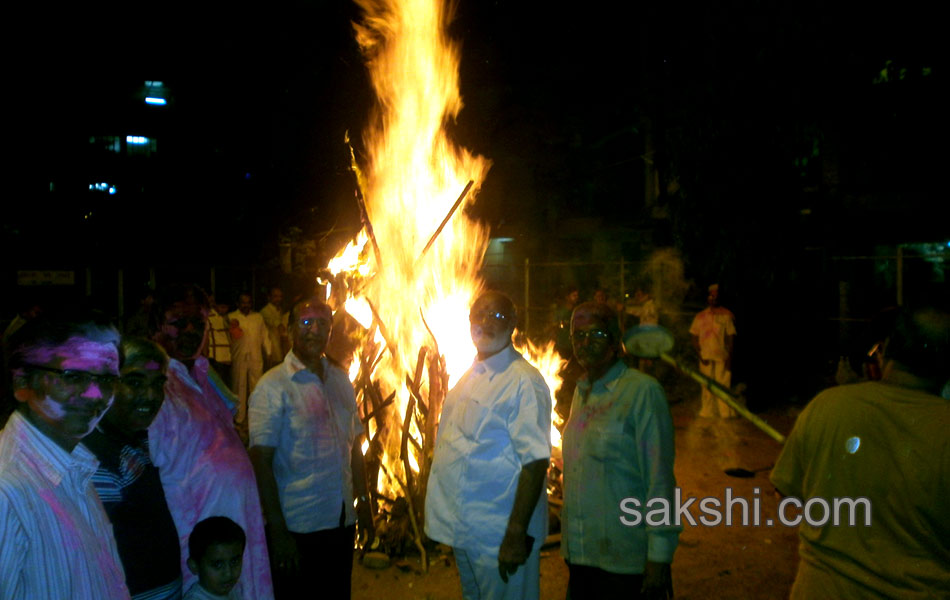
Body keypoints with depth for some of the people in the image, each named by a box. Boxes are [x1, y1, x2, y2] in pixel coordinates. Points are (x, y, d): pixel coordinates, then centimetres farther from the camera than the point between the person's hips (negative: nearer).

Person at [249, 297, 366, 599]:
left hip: (343, 522, 5)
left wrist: (363, 498, 10)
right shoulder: (273, 386, -11)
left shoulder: (341, 380, 7)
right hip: (296, 528, -5)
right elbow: (261, 461, -13)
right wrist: (277, 530, -16)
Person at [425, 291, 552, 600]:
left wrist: (517, 535, -23)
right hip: (464, 528, 8)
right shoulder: (470, 377, 10)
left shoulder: (524, 382, -17)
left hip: (499, 536, -8)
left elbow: (536, 461, -21)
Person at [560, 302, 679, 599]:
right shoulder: (581, 391, 8)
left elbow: (660, 480, -15)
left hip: (624, 561, -6)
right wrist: (570, 543, 15)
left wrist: (659, 557, -16)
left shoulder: (643, 391, -14)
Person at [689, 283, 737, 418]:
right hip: (706, 357, 2)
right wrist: (700, 355, -2)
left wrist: (729, 357, -5)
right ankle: (707, 412, 13)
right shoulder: (700, 316, 8)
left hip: (722, 357, -2)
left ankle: (725, 413, 3)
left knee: (723, 385, -4)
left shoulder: (726, 315, 2)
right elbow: (694, 337, 9)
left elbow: (730, 337, 1)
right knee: (707, 385, 5)